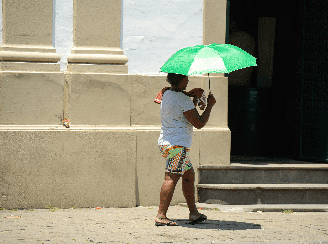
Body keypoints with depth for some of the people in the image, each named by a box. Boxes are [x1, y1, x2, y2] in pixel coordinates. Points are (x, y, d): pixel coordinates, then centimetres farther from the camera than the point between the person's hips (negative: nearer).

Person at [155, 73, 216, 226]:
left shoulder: (166, 94, 14)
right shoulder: (182, 99, -14)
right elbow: (199, 124, -13)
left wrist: (193, 99, 24)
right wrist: (210, 105, -1)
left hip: (165, 143, 10)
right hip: (178, 144, -10)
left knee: (189, 175, 17)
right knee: (171, 178, -14)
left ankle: (193, 212, 20)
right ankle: (161, 216, -20)